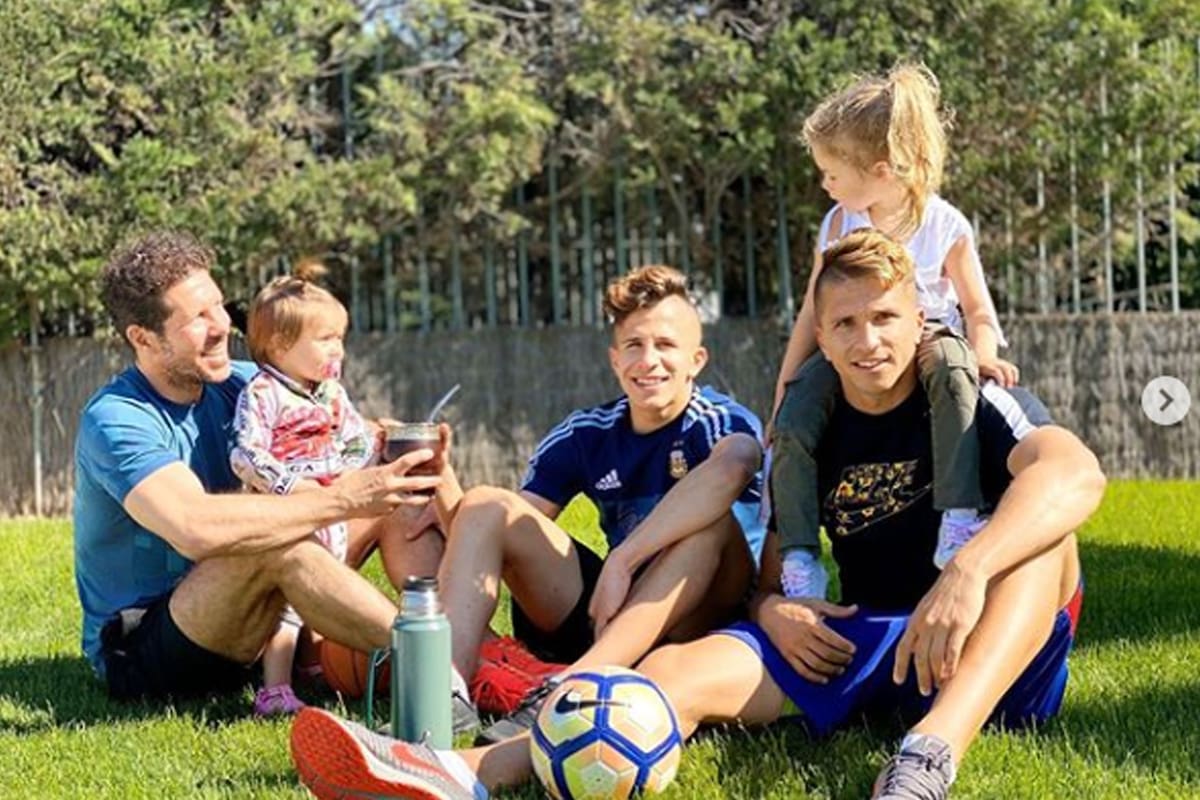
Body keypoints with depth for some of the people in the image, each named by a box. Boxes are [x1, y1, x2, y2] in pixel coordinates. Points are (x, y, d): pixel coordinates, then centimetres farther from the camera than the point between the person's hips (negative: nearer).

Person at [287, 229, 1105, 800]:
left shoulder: (977, 403, -5)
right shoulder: (811, 436, 9)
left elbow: (1076, 473, -26)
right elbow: (773, 571, 13)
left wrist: (968, 572, -42)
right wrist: (772, 607, -13)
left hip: (988, 658, -3)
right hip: (859, 642, 3)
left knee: (1040, 526, -31)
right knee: (683, 668, -20)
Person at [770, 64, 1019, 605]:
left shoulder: (946, 227, -8)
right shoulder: (839, 224, 0)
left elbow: (976, 306, 0)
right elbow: (814, 311, 4)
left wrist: (984, 355, -21)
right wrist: (784, 385, 3)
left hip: (928, 339, -3)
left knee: (952, 369, -39)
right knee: (795, 420, -25)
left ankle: (960, 517, -43)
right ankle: (797, 554, -18)